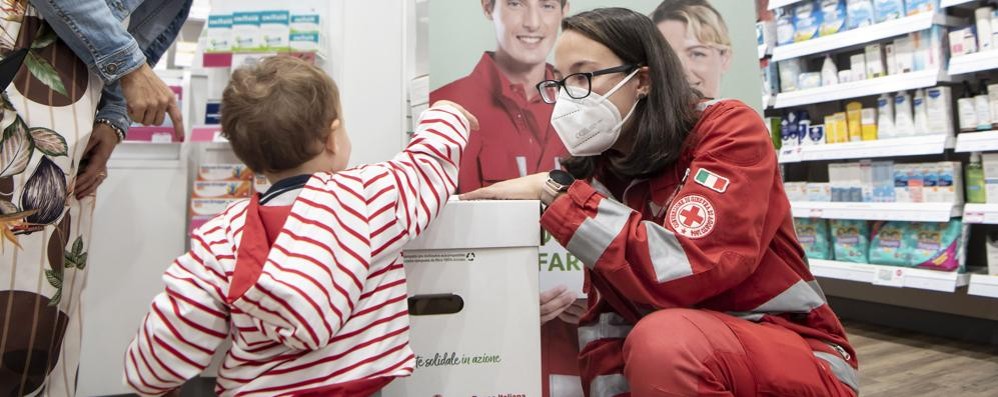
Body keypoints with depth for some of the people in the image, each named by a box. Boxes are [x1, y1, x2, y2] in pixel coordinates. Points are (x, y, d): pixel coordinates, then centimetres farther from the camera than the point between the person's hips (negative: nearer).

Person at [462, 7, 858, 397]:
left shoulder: (730, 130, -14)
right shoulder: (596, 171, 0)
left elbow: (685, 270, -30)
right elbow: (606, 318, -1)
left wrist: (555, 191, -25)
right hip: (680, 365, 5)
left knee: (667, 339, -33)